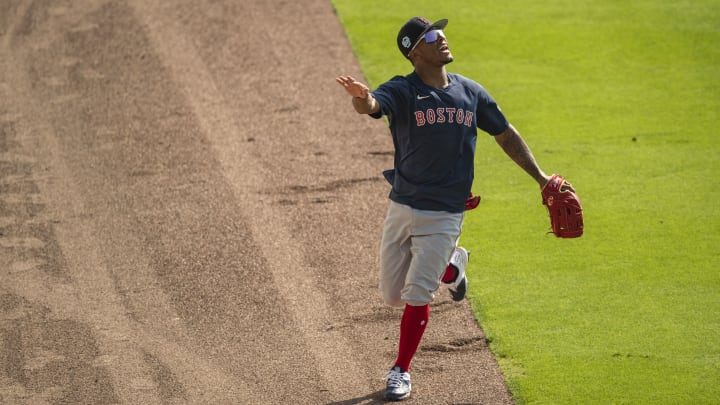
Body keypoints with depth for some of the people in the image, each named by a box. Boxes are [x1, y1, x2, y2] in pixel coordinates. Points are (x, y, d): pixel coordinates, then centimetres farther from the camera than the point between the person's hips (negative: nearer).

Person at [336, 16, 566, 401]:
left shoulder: (471, 93, 1)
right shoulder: (401, 91, -11)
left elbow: (506, 135, 14)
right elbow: (371, 106, -33)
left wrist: (540, 177, 11)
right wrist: (361, 98, -58)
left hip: (443, 214, 0)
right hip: (401, 209, 0)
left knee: (416, 296, -6)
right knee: (392, 294, 10)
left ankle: (401, 370, 12)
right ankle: (450, 265, 38)